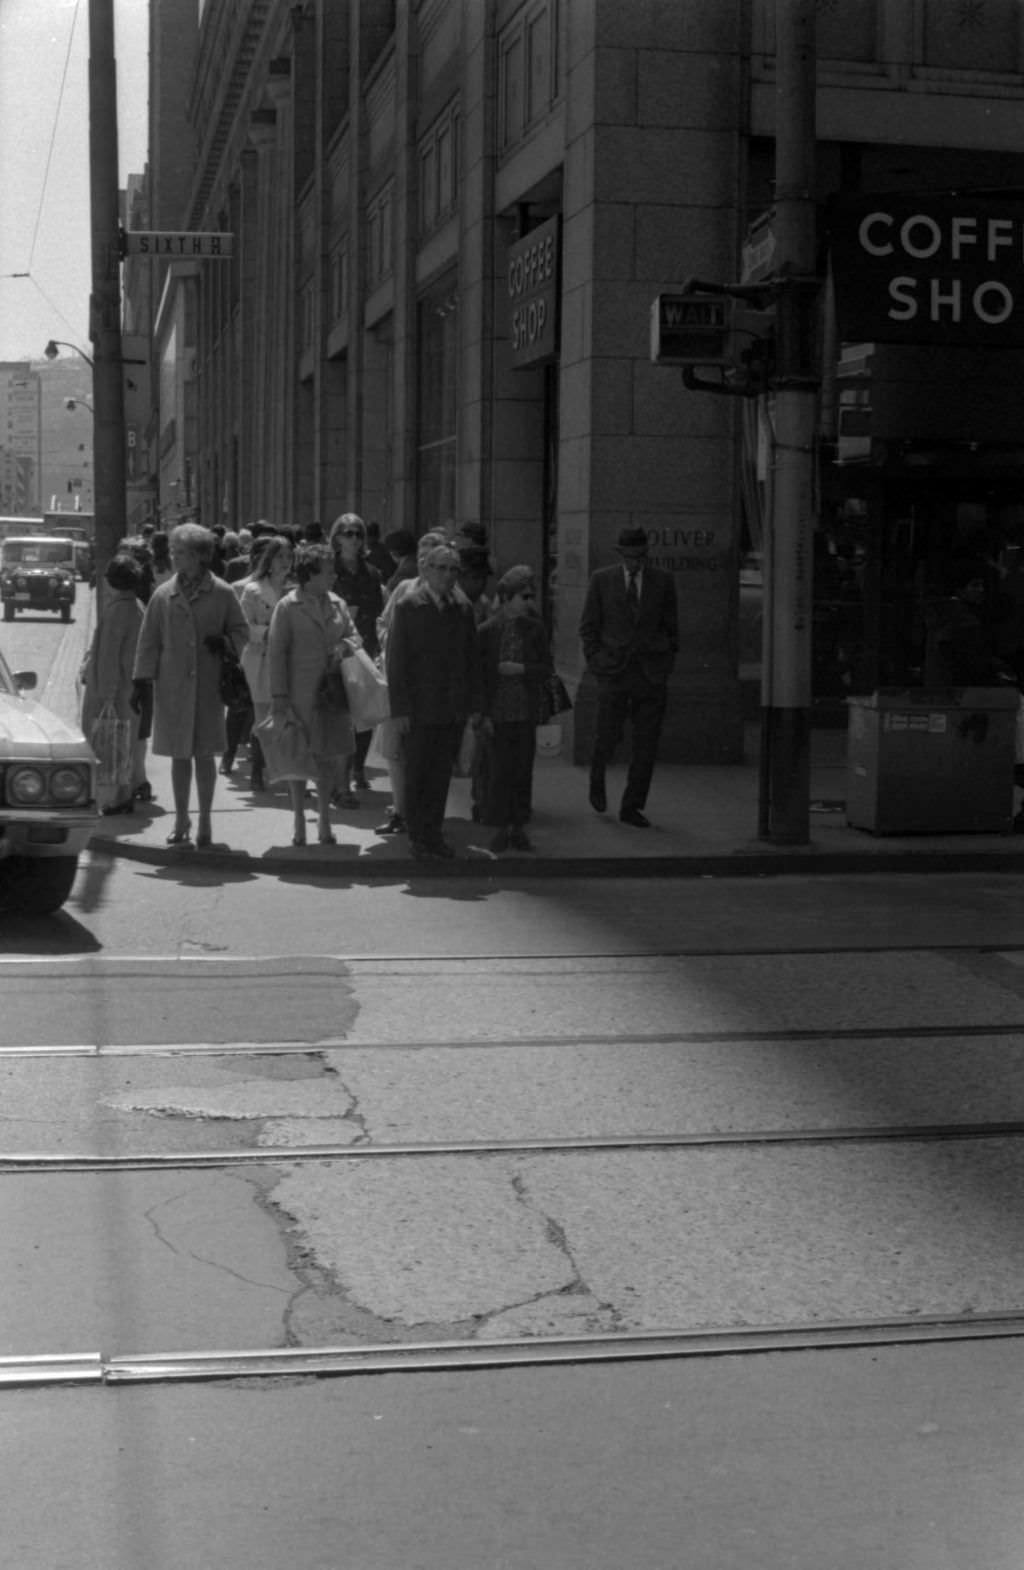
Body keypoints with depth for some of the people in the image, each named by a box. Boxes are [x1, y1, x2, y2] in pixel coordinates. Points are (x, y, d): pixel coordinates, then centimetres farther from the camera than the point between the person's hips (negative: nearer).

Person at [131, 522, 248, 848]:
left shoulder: (222, 593, -1)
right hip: (172, 685, 1)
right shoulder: (164, 595, 3)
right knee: (179, 755, 7)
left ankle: (204, 823, 14)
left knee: (205, 755, 3)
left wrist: (225, 643, -13)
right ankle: (181, 821, 20)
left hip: (208, 685, -1)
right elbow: (149, 641, 5)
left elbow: (241, 632, 8)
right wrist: (141, 681, 0)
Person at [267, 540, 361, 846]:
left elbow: (354, 635, 16)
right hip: (299, 693, -4)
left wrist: (344, 646, -9)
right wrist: (279, 695, -13)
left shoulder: (337, 604, 7)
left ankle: (324, 820, 21)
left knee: (329, 755, 7)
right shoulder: (287, 606, -7)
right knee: (298, 756, 4)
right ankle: (299, 823, 17)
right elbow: (276, 652, -8)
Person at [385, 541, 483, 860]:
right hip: (421, 708, -4)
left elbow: (472, 658, 12)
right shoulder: (408, 606, -4)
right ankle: (418, 837, 12)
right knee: (418, 775, 3)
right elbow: (396, 660, -6)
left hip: (454, 708, 4)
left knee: (442, 774, 9)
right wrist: (402, 707, -11)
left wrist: (473, 703, 6)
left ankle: (434, 832, 19)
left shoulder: (463, 609, 9)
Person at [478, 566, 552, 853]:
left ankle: (518, 828, 14)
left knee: (522, 772, 5)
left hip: (525, 713, 3)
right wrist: (482, 715, -7)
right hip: (496, 713, -3)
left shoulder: (536, 629, 5)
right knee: (497, 772, -1)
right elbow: (479, 675, -3)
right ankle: (500, 829, 9)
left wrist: (521, 669, -12)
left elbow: (547, 668, 6)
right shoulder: (488, 630, -4)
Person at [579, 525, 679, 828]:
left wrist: (667, 663, 5)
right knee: (608, 736, -2)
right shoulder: (602, 579, 2)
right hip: (614, 674, -1)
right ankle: (597, 778, 31)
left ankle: (631, 807, 10)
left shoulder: (662, 581, 4)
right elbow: (588, 626, 6)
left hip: (651, 675, 1)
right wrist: (594, 662, -1)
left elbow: (670, 626, 11)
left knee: (647, 744, -1)